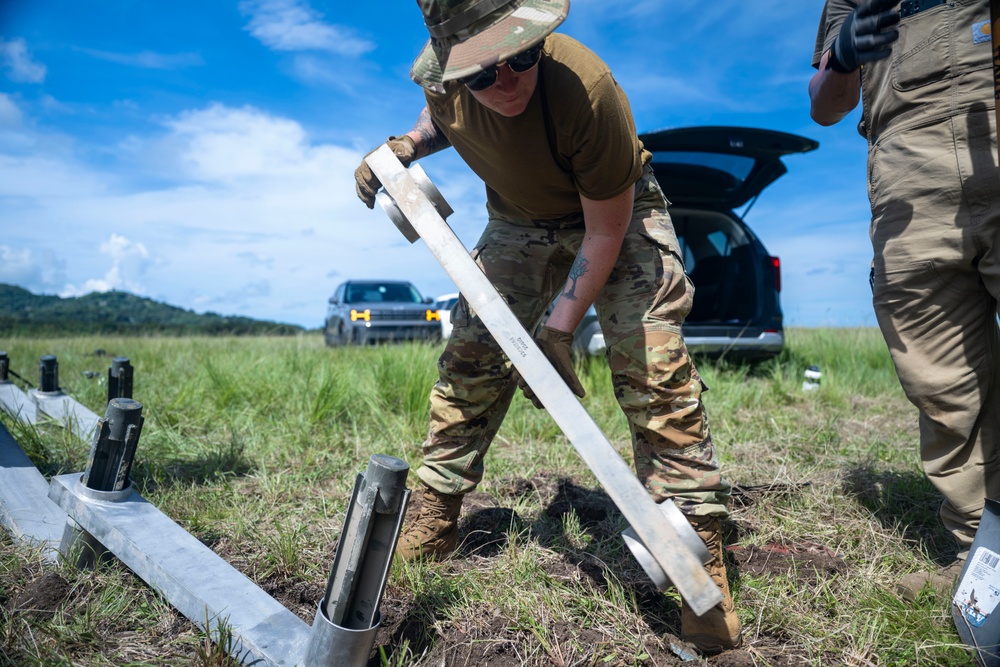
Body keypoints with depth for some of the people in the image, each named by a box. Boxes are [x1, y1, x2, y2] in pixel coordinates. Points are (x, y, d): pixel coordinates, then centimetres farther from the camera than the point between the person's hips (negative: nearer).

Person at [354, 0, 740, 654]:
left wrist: (559, 331, -26)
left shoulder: (585, 87, -36)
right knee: (469, 355, -2)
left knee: (653, 367, -21)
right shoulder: (442, 78, -19)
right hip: (519, 220, 5)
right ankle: (434, 522, 13)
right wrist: (408, 144, -12)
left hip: (617, 213, -4)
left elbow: (605, 228, -26)